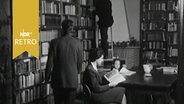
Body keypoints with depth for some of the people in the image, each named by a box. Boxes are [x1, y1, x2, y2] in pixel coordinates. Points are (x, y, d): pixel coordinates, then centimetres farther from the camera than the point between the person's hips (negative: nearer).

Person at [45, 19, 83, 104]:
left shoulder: (55, 42, -8)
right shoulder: (78, 43, -6)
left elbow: (50, 62, -5)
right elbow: (80, 62, 3)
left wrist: (47, 77, 9)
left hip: (58, 80, 0)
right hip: (72, 80, 0)